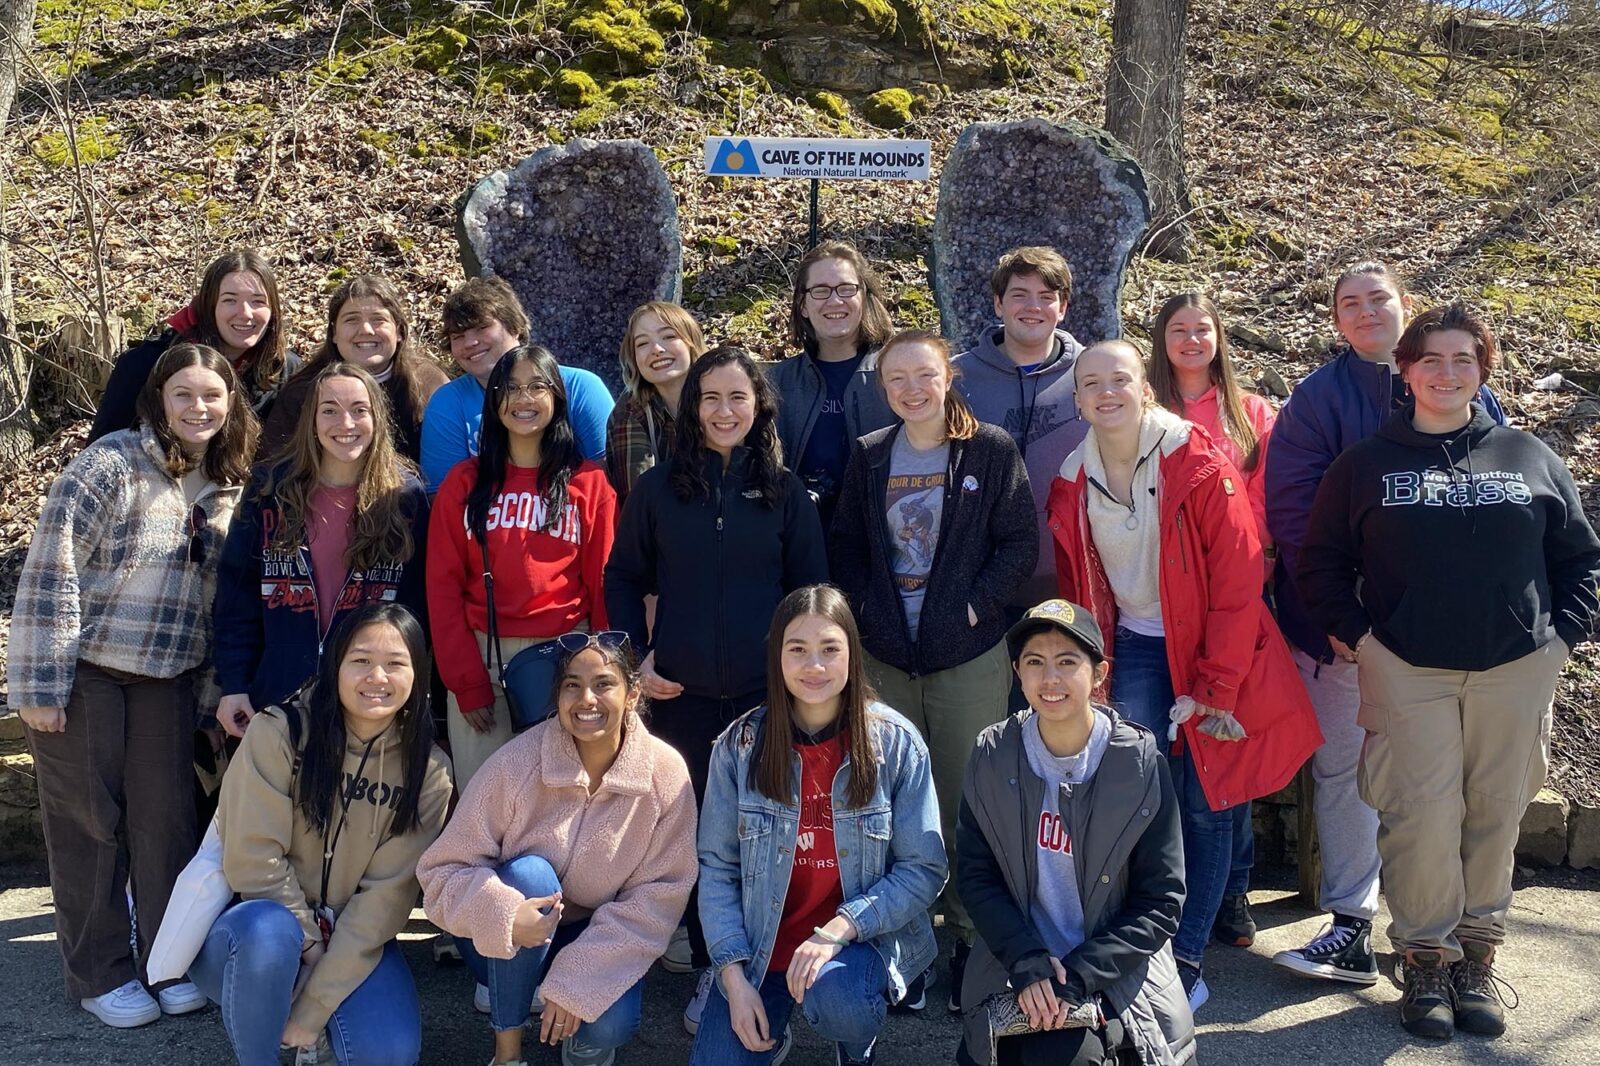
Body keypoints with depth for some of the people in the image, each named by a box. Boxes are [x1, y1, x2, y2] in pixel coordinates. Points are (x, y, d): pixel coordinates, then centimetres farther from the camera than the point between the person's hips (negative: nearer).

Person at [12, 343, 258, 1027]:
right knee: (90, 821, 5)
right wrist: (41, 684, -16)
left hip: (168, 681, 4)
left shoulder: (231, 487, 5)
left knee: (167, 819, 6)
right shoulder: (109, 464, -12)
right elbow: (50, 573, -14)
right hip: (85, 673, -4)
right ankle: (100, 974, 19)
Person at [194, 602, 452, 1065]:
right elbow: (253, 861, -17)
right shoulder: (278, 733, -14)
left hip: (353, 940, 2)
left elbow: (387, 894, -12)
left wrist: (314, 1007, -17)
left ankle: (312, 1029, 10)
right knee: (269, 931, -37)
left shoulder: (428, 771, -8)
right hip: (254, 926, -2)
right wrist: (309, 944, -15)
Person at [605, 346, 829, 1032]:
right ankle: (708, 969, 20)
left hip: (766, 692, 0)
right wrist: (637, 656, -3)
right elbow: (623, 578, 7)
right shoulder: (657, 489, 2)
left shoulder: (785, 491, 2)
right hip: (681, 693, 1)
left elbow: (810, 589, 5)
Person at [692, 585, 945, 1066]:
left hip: (862, 938, -2)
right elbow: (717, 868, -3)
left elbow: (924, 869, -9)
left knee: (835, 1001, -33)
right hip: (760, 945, 2)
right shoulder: (739, 746, -5)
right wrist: (733, 975, -12)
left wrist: (836, 930, -22)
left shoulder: (896, 742, -9)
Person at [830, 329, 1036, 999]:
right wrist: (864, 610, 0)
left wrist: (977, 603, -11)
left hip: (970, 657, -3)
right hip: (886, 658, 3)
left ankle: (972, 936, 18)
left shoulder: (991, 451, -3)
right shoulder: (867, 457, 7)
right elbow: (845, 545, 12)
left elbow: (1021, 542, -3)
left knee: (965, 800, 3)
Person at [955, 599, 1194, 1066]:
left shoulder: (1142, 763, -9)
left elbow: (1160, 903, -7)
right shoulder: (991, 756, -3)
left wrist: (1078, 975, -17)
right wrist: (1028, 963, -15)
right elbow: (976, 874, -1)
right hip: (1014, 969, 2)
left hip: (1117, 971, -2)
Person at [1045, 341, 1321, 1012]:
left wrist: (1215, 690, -16)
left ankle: (1186, 960, 13)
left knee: (1204, 806, 2)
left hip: (1209, 652, -3)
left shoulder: (1201, 469, -14)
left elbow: (1238, 584, -15)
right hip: (1134, 650, 3)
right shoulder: (1072, 485, 1)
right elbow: (1078, 594, 12)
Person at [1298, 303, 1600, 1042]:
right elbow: (1321, 560, 9)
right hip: (1407, 672, -1)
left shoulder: (1529, 456, 10)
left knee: (1496, 816, 6)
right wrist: (1352, 633, -1)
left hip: (1515, 669, 2)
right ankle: (1426, 961, 10)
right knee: (1423, 816, -4)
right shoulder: (1366, 464, 6)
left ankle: (1477, 958, 20)